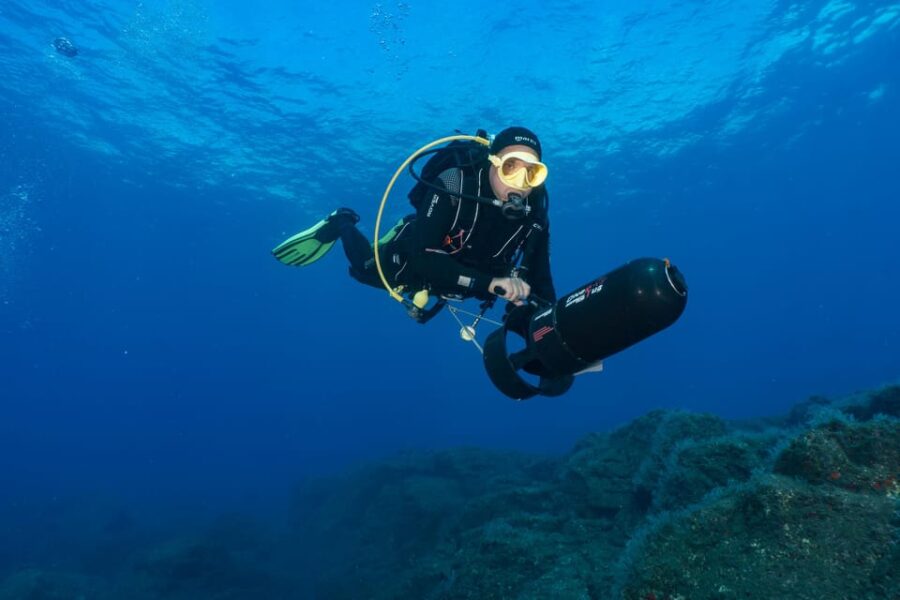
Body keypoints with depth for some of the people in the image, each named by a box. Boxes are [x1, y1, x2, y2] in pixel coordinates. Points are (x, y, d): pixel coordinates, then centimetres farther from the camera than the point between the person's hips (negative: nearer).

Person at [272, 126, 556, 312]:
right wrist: (488, 283, -57)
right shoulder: (455, 183, -41)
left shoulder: (535, 213, -28)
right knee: (365, 268, 20)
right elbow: (422, 258, -46)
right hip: (414, 261, -4)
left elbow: (540, 280, -22)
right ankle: (342, 224, 48)